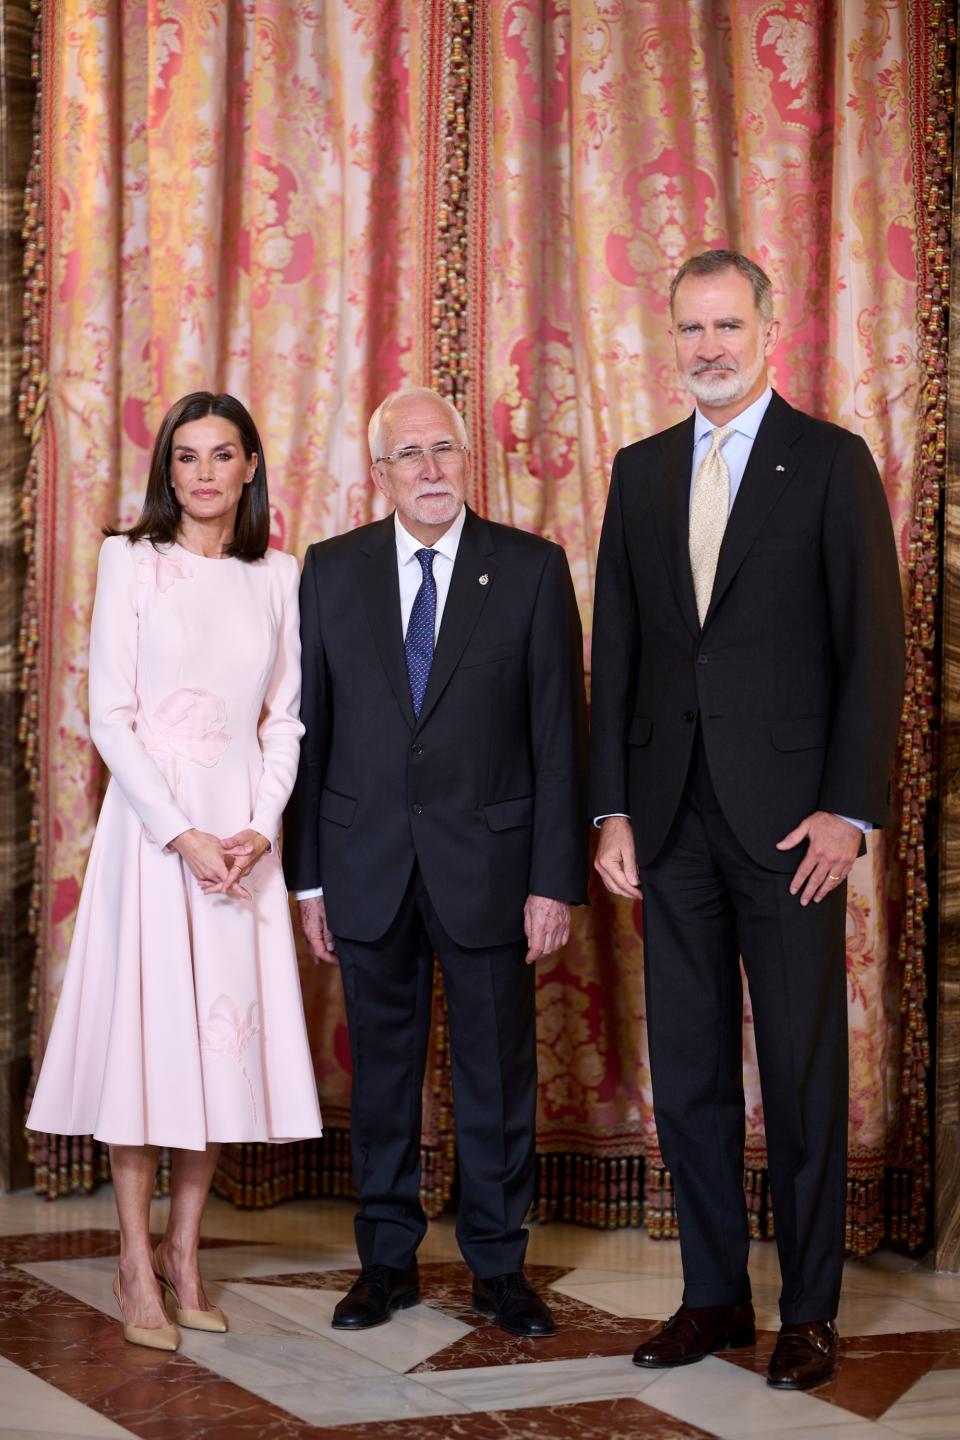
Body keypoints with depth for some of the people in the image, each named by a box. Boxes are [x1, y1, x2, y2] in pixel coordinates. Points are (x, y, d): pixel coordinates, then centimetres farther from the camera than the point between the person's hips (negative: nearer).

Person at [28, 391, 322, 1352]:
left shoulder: (278, 576, 10)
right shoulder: (131, 561, 0)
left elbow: (286, 718, 9)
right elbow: (109, 715, -6)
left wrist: (260, 828, -5)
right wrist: (181, 834, -13)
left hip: (243, 828, 3)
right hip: (151, 820, -3)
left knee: (226, 1033, 5)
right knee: (144, 1024, -2)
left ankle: (184, 1253, 17)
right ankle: (136, 1264, 8)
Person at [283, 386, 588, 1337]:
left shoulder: (532, 569, -1)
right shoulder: (330, 572, 5)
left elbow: (558, 733, -3)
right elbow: (309, 731, 6)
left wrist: (556, 878, -8)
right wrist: (306, 875, 3)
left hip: (487, 865, -1)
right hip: (366, 866, 2)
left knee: (497, 1073, 8)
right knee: (380, 1070, 12)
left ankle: (499, 1266, 24)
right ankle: (387, 1261, 27)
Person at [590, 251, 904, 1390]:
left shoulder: (831, 461, 0)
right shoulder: (640, 471, 12)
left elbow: (873, 643, -4)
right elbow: (615, 648, 11)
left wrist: (848, 808, -11)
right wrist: (614, 808, 4)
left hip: (788, 820, -4)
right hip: (673, 818, 4)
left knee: (803, 1078, 4)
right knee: (686, 1073, 10)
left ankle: (809, 1311, 18)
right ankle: (713, 1295, 23)